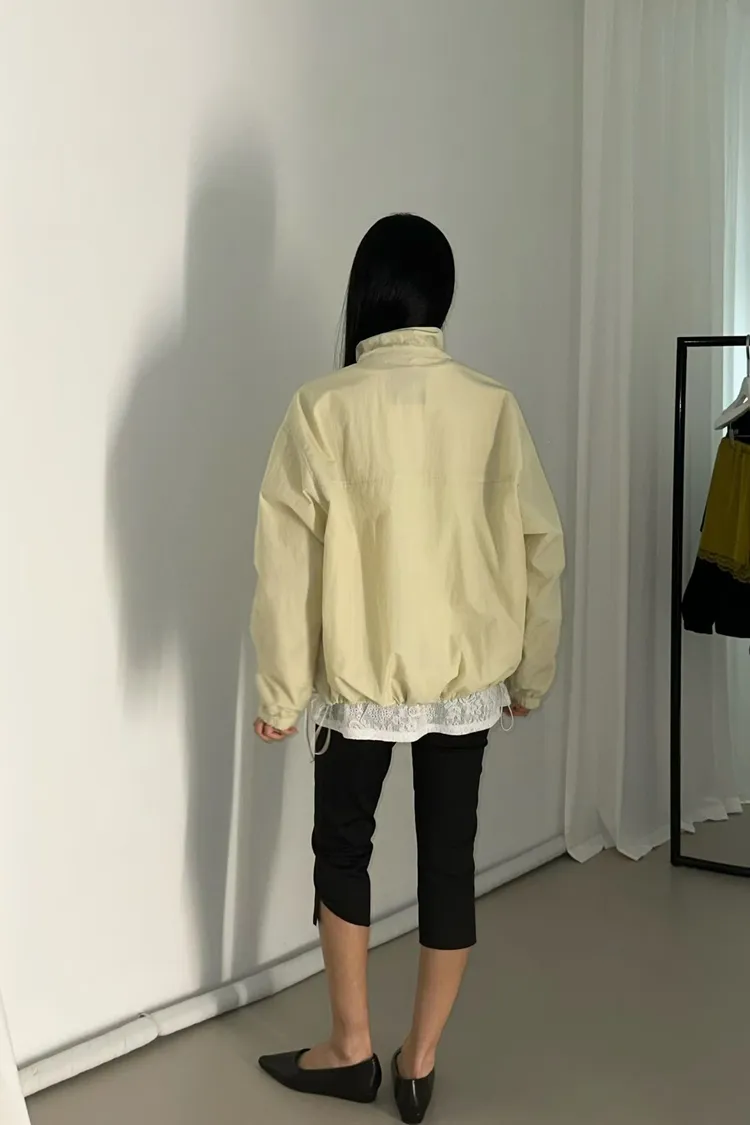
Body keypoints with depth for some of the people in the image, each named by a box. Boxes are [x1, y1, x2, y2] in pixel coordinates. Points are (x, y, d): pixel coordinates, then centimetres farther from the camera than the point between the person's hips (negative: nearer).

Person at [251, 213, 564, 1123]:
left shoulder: (324, 409, -13)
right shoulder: (493, 407, -5)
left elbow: (289, 561, -12)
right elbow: (540, 550, 0)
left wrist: (280, 689, -2)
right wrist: (530, 673, 11)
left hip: (359, 680, -2)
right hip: (467, 679, 2)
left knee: (342, 846, 17)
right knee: (449, 859, 13)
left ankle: (351, 1049, 26)